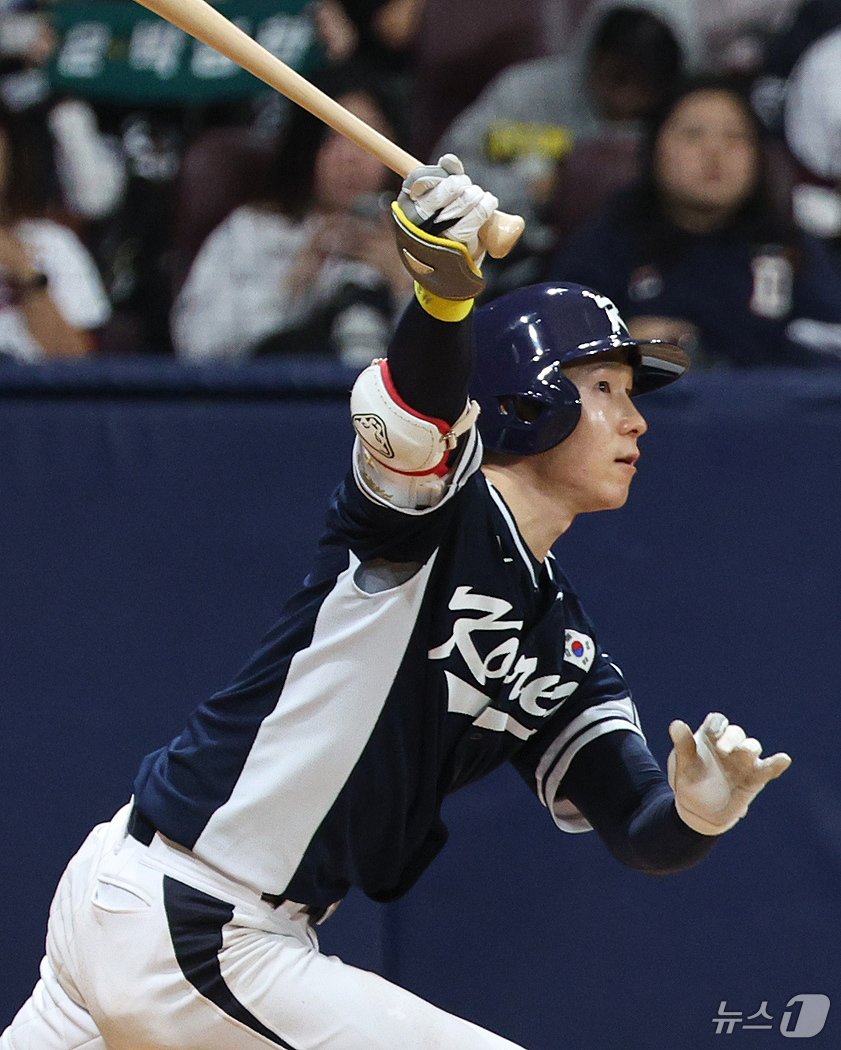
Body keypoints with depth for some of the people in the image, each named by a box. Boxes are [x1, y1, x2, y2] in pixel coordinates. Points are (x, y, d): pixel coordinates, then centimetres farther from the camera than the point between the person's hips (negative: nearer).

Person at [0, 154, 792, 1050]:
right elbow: (410, 418, -35)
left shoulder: (562, 649, 12)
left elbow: (643, 836, 2)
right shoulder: (436, 507, -11)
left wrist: (700, 811, -22)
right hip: (195, 941, -9)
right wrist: (444, 290, -55)